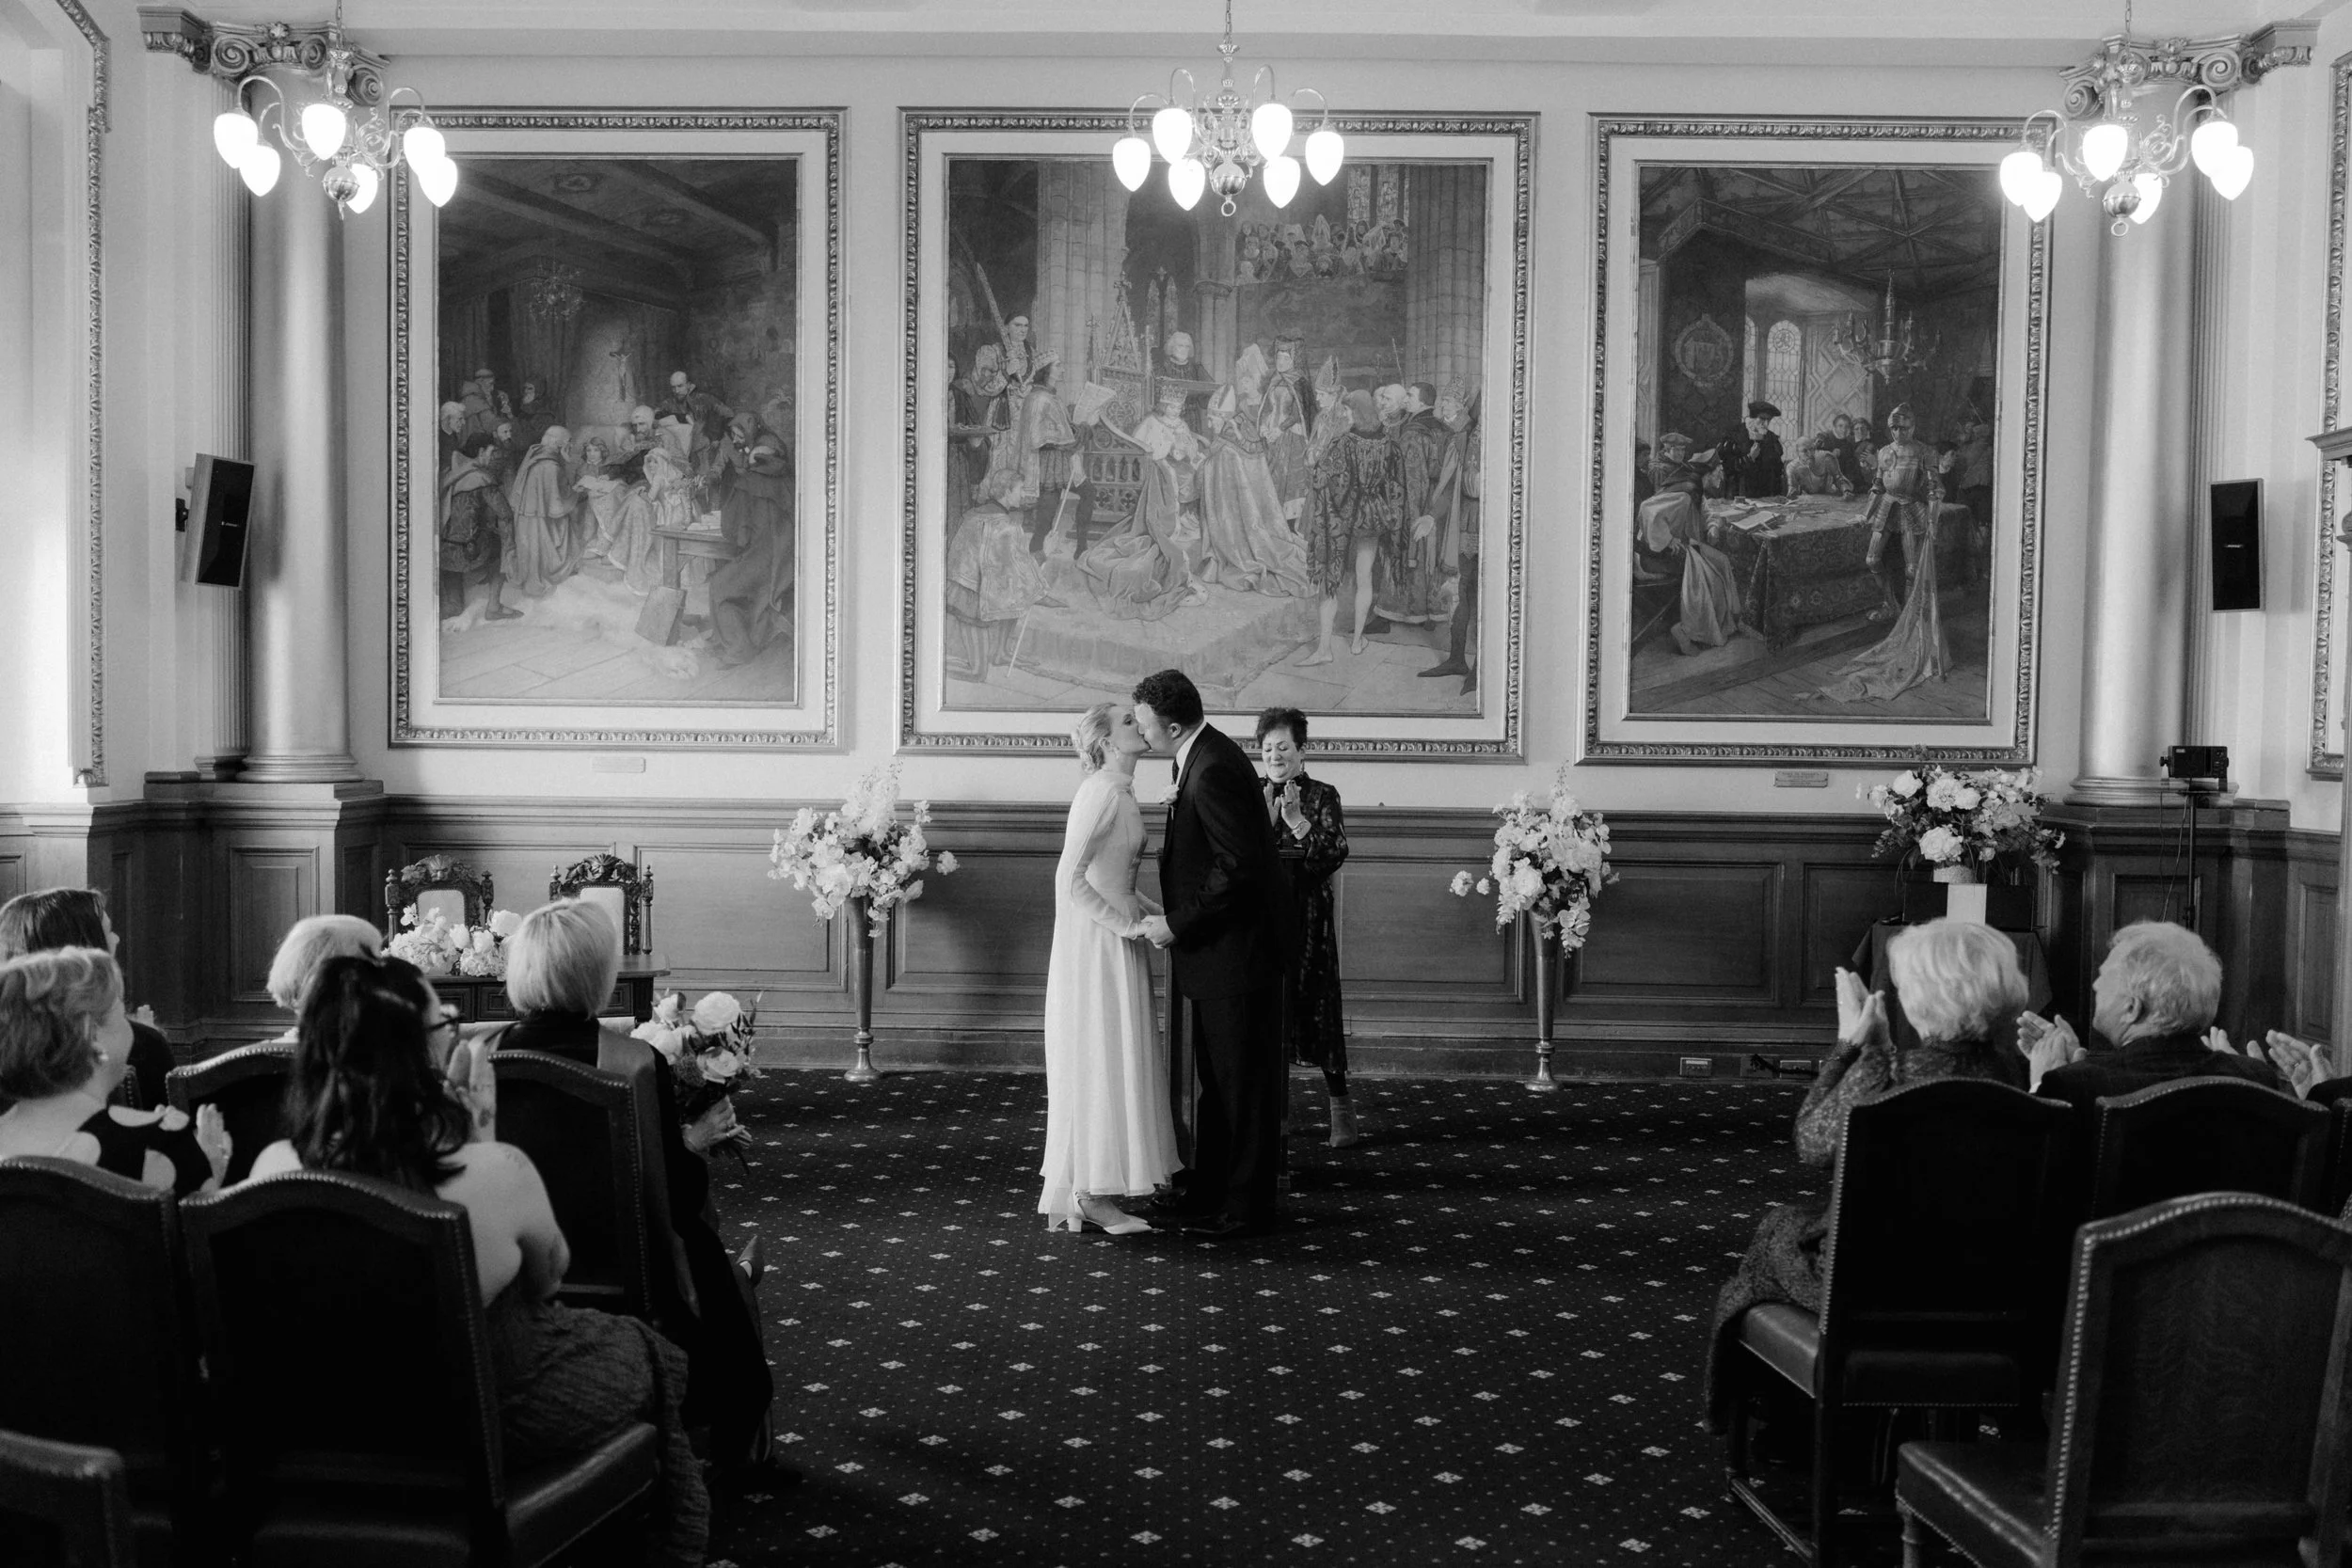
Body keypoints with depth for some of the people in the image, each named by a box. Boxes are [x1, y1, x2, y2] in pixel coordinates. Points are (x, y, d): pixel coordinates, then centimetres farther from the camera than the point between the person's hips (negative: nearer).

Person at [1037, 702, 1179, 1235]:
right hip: (1096, 945, -9)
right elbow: (1070, 880, -21)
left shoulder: (1120, 792, 14)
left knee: (1105, 1067, 12)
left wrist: (1160, 912, 10)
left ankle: (1072, 1191, 19)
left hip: (1115, 943, 9)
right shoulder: (1102, 792, -15)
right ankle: (1090, 1195, 5)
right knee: (1100, 1063, -3)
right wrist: (1129, 924, -19)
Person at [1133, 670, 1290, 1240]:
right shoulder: (1205, 756, 9)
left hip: (1237, 948, -10)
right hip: (1219, 943, 10)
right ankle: (1208, 1191, 28)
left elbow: (1238, 866, -25)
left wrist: (1179, 924, -18)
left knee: (1241, 1081, 0)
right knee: (1216, 1078, 17)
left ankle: (1245, 1208, 10)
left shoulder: (1213, 771, -23)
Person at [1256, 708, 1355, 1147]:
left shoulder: (1322, 797, 0)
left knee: (1319, 1007, -2)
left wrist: (1298, 821, -19)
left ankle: (1341, 1110, 5)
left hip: (1308, 918, -3)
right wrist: (1265, 820, -12)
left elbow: (1335, 855, -10)